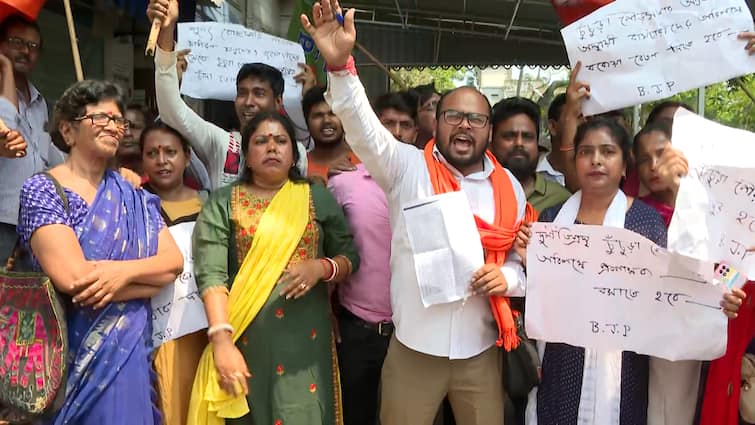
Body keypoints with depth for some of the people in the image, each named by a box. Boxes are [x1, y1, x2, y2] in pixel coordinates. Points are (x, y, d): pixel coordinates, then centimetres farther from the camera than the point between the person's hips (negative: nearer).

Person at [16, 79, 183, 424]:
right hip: (71, 355, -5)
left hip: (130, 355, 5)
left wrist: (125, 271, -21)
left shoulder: (133, 198, 9)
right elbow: (73, 279, -20)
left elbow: (174, 261, -2)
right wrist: (151, 279, -10)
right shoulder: (42, 190, -8)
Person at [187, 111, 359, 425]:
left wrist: (322, 267, -12)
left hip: (306, 335, 1)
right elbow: (210, 274, -8)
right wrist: (222, 340, -19)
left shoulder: (318, 198, 7)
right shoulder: (223, 203, 2)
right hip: (246, 335, -1)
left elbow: (350, 257, 10)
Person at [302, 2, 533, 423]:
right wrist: (340, 65, -32)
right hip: (413, 347, -2)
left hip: (481, 349, 2)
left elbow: (524, 260, 11)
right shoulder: (408, 167, -3)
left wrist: (507, 278, -11)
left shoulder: (509, 186, 5)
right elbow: (364, 129, -18)